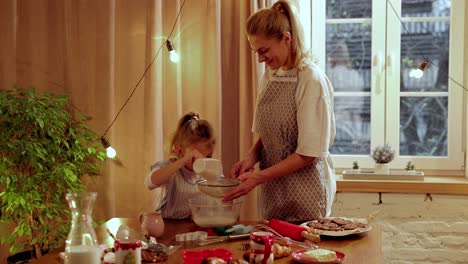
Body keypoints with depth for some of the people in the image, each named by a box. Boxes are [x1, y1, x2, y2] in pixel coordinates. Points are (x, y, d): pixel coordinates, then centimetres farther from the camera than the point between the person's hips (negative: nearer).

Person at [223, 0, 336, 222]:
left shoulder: (311, 80, -16)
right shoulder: (270, 76, 5)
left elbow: (308, 154, -17)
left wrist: (259, 177, -19)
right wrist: (252, 157, -5)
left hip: (304, 195, -6)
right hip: (273, 192, 6)